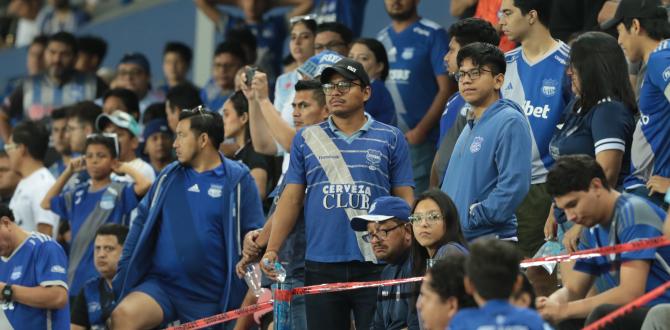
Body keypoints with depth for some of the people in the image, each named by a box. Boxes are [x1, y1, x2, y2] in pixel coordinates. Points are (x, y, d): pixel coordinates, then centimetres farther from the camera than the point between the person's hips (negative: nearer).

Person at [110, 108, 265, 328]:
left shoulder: (237, 180, -1)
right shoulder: (170, 176, 11)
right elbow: (142, 222, 16)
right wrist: (123, 272, 7)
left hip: (210, 297, -2)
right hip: (161, 284, 2)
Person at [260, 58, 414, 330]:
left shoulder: (390, 139, 6)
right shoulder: (306, 139, 10)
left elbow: (405, 200, 5)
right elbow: (291, 199, 8)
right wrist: (272, 250, -2)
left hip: (375, 265, -2)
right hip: (321, 266, 2)